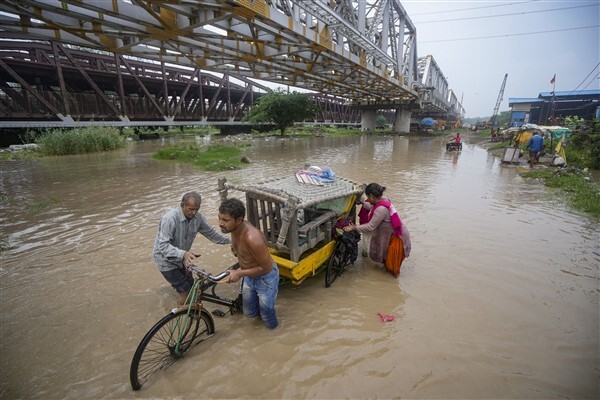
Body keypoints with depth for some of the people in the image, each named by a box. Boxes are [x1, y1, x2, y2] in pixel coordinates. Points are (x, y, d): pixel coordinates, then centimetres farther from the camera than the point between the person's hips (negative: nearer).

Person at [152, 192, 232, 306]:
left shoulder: (197, 217, -13)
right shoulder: (170, 218, -31)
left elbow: (211, 233, 0)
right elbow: (163, 246, -35)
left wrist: (231, 240, -2)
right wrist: (183, 253, -50)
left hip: (181, 258, 6)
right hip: (166, 259, -6)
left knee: (191, 286, 13)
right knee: (185, 290, -6)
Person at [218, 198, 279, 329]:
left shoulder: (252, 238, -40)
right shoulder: (236, 227, -16)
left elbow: (266, 267, -27)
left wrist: (240, 273, -23)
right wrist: (242, 267, 8)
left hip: (266, 278, -7)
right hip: (249, 276, 7)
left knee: (270, 323, 14)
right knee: (249, 312, 25)